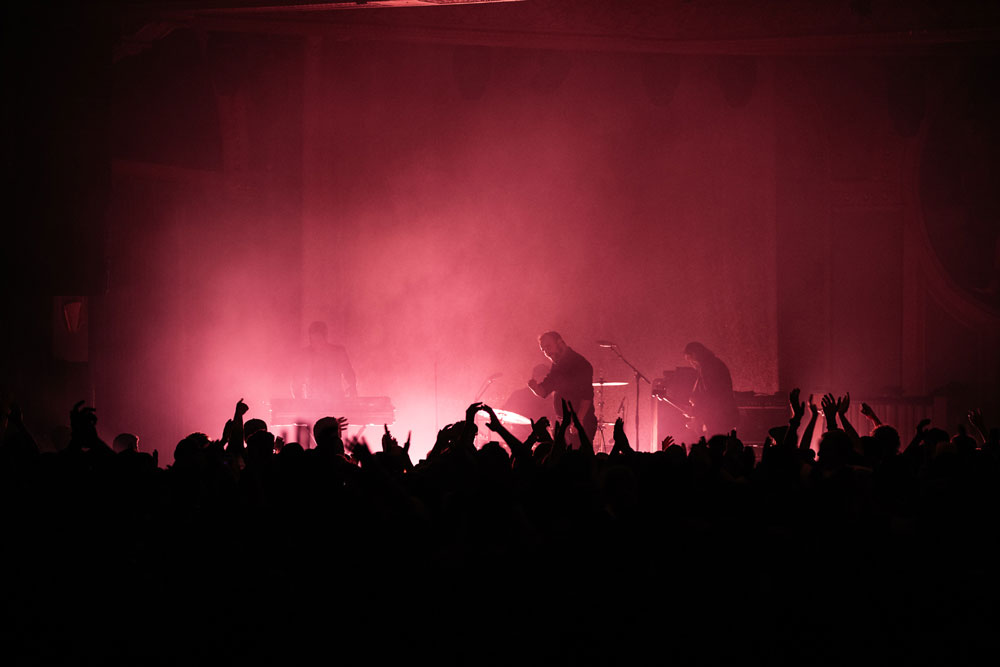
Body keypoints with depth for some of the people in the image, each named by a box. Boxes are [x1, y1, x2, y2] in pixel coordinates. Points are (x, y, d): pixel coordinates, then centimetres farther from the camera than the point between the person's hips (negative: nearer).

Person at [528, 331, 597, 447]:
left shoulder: (579, 363, -11)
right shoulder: (557, 366, 15)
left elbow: (587, 395, -19)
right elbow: (543, 392, 15)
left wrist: (579, 420, -27)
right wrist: (535, 387, -9)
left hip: (582, 424, -8)